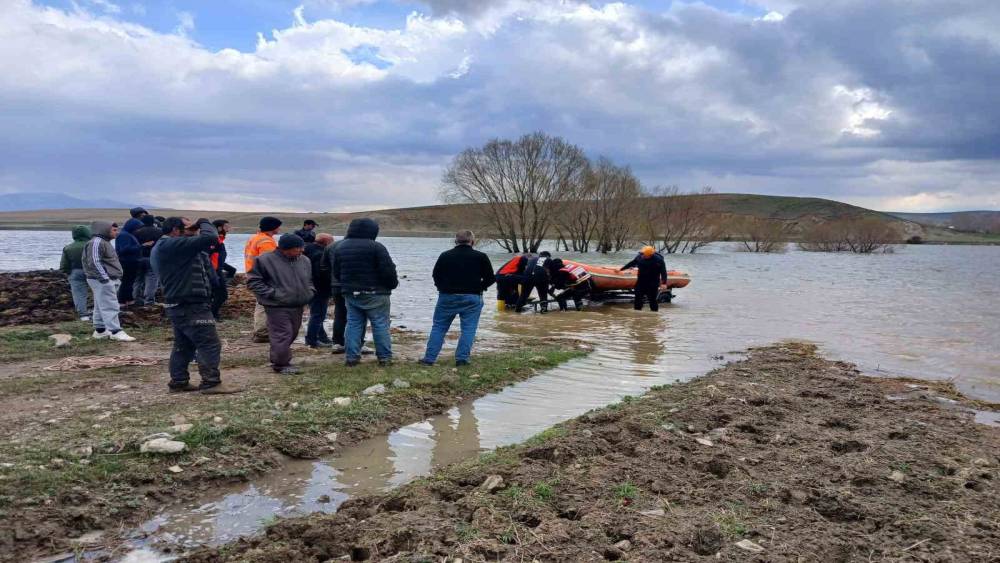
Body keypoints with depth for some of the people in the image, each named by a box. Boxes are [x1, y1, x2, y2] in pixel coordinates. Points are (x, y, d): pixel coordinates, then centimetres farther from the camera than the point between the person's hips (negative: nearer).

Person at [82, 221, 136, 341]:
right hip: (103, 280, -11)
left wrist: (116, 278, 22)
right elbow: (94, 262, -21)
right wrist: (104, 278, -22)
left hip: (110, 279, 11)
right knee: (110, 307, -11)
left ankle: (100, 330, 19)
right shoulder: (96, 242, -14)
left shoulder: (104, 242, 20)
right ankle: (116, 332, -12)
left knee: (101, 307, 14)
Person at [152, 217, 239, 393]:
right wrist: (204, 223, -5)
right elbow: (209, 238, -25)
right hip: (190, 306, -11)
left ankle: (178, 382, 22)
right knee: (210, 344, -7)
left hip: (180, 305, 11)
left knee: (184, 345, 17)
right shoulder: (172, 245, -19)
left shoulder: (163, 247, 16)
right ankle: (211, 383, -5)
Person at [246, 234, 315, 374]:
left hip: (298, 306, 7)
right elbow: (253, 281, -8)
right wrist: (272, 293, -15)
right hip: (277, 307, -7)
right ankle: (281, 364, 6)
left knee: (292, 334, 14)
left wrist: (310, 291, 5)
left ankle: (277, 359, 31)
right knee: (282, 335, -8)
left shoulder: (304, 260, 7)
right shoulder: (266, 260, -11)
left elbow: (309, 280, 25)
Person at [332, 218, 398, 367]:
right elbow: (388, 270, -15)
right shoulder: (375, 247, -14)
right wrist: (393, 284, 3)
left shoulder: (340, 247, 8)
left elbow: (336, 272, 14)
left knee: (353, 324, 11)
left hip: (350, 294, 6)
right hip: (374, 293, -5)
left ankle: (351, 357, 9)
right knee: (380, 325, 2)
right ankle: (384, 357, 5)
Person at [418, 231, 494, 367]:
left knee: (439, 327, 9)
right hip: (472, 298, -1)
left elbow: (436, 275, 6)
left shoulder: (445, 256, 3)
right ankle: (462, 358, -1)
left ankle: (429, 358, 7)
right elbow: (490, 278, 0)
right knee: (468, 329, 5)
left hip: (448, 297, 2)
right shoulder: (481, 257, -1)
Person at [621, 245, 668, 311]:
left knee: (652, 299, -3)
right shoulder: (639, 257, -1)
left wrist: (664, 283, -19)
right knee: (638, 298, 9)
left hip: (652, 284, -5)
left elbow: (663, 272, -12)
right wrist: (621, 269, 17)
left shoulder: (659, 260, -13)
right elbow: (631, 264, 12)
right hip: (641, 282, 5)